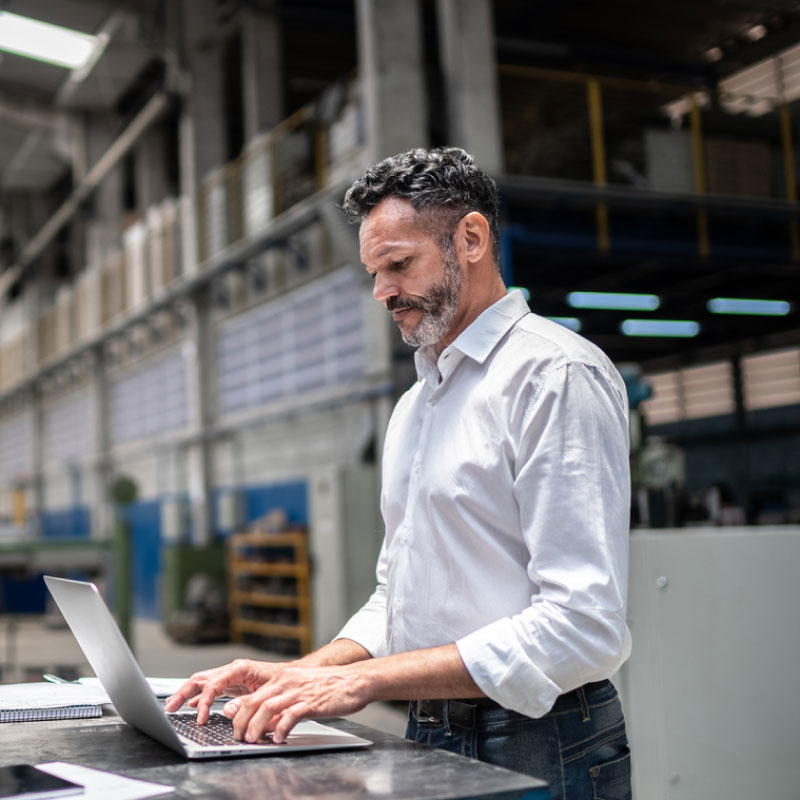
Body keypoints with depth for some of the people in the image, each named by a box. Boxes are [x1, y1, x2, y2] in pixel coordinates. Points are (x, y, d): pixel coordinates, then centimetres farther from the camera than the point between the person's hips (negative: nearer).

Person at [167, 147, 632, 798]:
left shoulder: (556, 375, -13)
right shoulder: (414, 406, 15)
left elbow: (583, 625, -22)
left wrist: (365, 679, -22)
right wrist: (300, 674, 0)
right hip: (430, 744, 8)